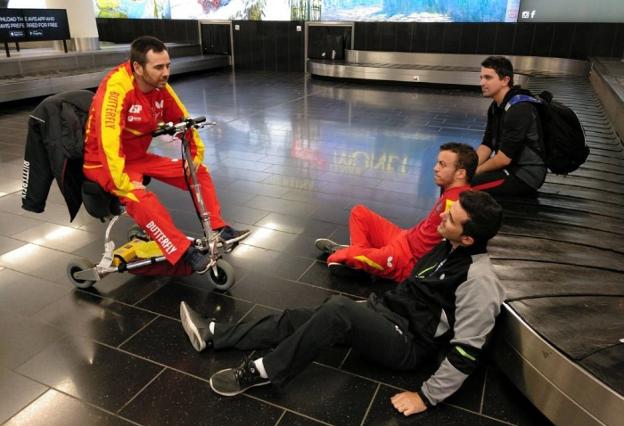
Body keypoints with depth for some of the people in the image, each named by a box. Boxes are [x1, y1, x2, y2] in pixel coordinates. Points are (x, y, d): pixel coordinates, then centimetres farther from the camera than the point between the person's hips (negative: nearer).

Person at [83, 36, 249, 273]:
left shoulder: (160, 87, -7)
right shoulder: (117, 88, -28)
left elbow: (183, 120, 7)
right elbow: (109, 140, -35)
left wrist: (197, 154, 1)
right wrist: (124, 184, -34)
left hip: (139, 157, 7)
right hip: (106, 163, -7)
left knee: (199, 172, -2)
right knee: (140, 199, -36)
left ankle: (219, 229, 2)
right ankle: (184, 252, -27)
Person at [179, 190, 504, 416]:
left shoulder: (477, 280, -23)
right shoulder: (450, 245, 4)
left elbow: (466, 350, -22)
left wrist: (428, 395, -18)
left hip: (409, 344, -8)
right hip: (387, 312, 8)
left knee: (339, 309, -34)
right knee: (296, 319, -3)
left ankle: (261, 372, -19)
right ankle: (212, 335, 5)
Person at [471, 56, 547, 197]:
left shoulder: (519, 109, -22)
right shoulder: (496, 106, 7)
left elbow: (505, 157, -24)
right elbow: (486, 145, 7)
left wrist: (475, 171, -11)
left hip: (525, 175, -9)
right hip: (508, 167, 9)